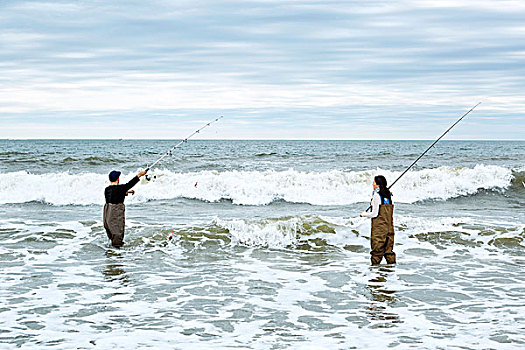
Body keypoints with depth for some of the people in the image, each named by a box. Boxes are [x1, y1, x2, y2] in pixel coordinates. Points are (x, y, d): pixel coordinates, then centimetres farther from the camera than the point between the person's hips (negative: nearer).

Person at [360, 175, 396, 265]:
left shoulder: (376, 196, -13)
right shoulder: (388, 195, 8)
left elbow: (374, 214, -13)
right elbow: (392, 214, 14)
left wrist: (364, 214, 2)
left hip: (379, 227, -7)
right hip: (389, 226, 7)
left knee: (377, 248, 0)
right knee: (388, 247, 12)